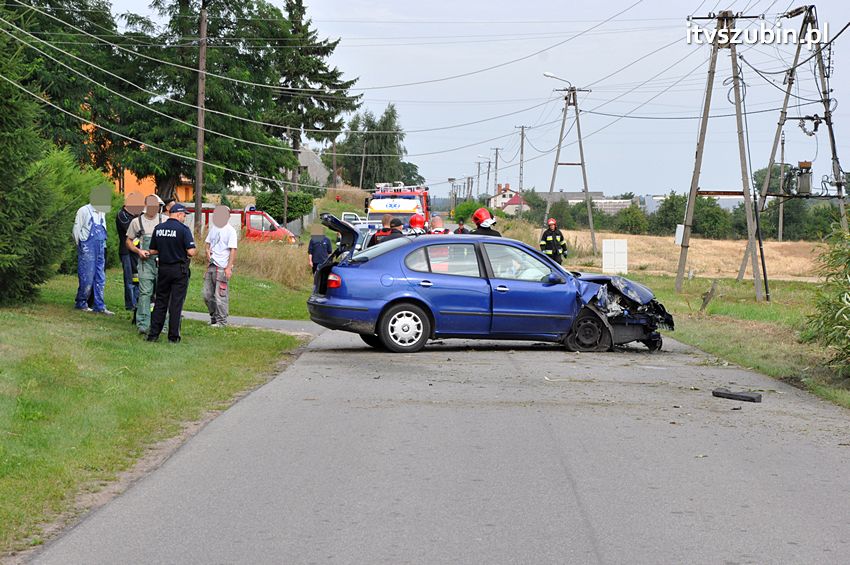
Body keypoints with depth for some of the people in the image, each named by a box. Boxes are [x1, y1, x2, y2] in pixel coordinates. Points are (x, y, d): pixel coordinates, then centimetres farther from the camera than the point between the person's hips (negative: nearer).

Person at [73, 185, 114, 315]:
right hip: (87, 249, -7)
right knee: (87, 278, -6)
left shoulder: (102, 213, 15)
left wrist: (103, 245, 15)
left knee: (100, 279, 5)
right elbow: (76, 230, -4)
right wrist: (81, 247, -3)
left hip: (100, 249, 7)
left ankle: (99, 306, 8)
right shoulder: (84, 211, -6)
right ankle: (80, 303, 9)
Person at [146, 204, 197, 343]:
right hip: (179, 270, -4)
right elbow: (191, 252, -17)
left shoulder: (158, 228, 3)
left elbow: (152, 251, 8)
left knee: (160, 302, 11)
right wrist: (195, 250, 5)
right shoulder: (183, 229, -13)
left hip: (163, 268, 4)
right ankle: (173, 336, 3)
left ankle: (153, 334, 9)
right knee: (176, 304, 1)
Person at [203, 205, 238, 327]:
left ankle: (221, 321, 2)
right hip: (211, 265, 7)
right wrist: (207, 251, 3)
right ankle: (214, 318, 24)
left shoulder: (230, 230, -7)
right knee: (207, 294, 11)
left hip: (222, 267, -7)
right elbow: (208, 243, 24)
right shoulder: (213, 228, 14)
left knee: (220, 296, -6)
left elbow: (233, 250, -11)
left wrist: (229, 268, -17)